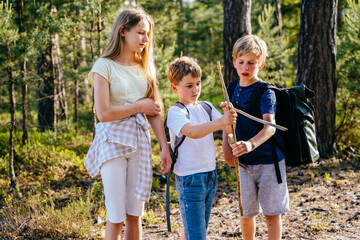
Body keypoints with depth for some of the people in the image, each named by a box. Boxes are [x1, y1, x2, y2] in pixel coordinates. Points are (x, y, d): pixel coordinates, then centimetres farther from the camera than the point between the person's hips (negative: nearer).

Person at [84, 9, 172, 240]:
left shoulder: (144, 67, 10)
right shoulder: (105, 66, -7)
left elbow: (154, 112, 8)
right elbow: (104, 113, -15)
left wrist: (165, 148, 2)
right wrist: (139, 106, -7)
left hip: (139, 142, 5)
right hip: (113, 142, -5)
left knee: (135, 214, 8)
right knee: (116, 217, -3)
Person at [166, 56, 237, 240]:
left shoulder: (206, 107, 10)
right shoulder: (175, 112, -12)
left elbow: (228, 128, 2)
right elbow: (192, 131, -31)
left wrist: (229, 115, -20)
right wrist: (220, 121, -43)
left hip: (209, 175, 7)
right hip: (189, 179, -7)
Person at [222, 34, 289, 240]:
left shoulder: (265, 92, -16)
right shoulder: (232, 90, 3)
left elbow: (269, 127, -30)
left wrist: (251, 144, -48)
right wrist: (226, 146, 2)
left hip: (268, 159, -5)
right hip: (244, 161, 5)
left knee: (272, 213, 3)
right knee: (246, 213, 13)